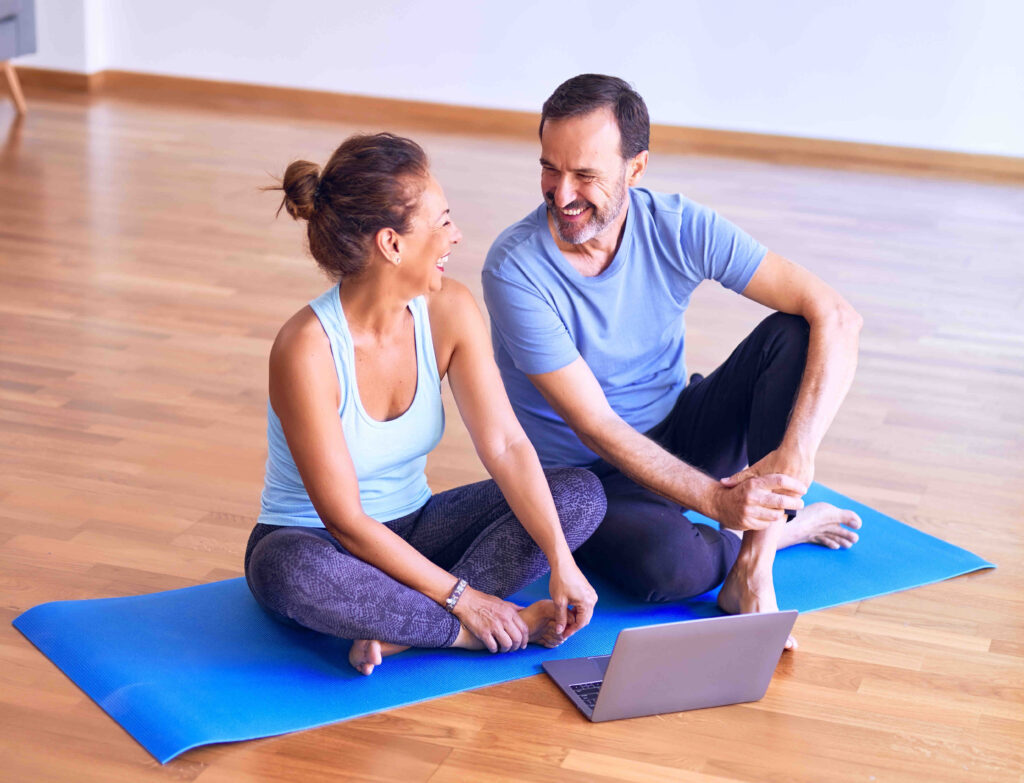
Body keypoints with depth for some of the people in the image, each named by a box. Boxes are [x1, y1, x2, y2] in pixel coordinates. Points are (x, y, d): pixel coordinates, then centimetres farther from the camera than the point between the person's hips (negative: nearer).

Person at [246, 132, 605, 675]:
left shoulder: (449, 311, -11)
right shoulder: (306, 349, -27)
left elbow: (506, 446, -14)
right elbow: (345, 520, -25)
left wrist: (562, 563, -24)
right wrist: (459, 596, -25)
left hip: (412, 529, 6)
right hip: (314, 543, -6)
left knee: (582, 493, -12)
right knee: (293, 572, -42)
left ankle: (400, 630, -23)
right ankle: (479, 631, -22)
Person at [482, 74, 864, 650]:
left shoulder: (679, 228, -14)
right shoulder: (516, 269, -23)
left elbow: (836, 317, -19)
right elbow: (595, 427, -23)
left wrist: (796, 454, -33)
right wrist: (716, 500, -32)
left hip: (680, 438, 4)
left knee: (793, 333, -20)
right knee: (668, 562, -36)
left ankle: (752, 565, -22)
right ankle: (783, 529, -1)